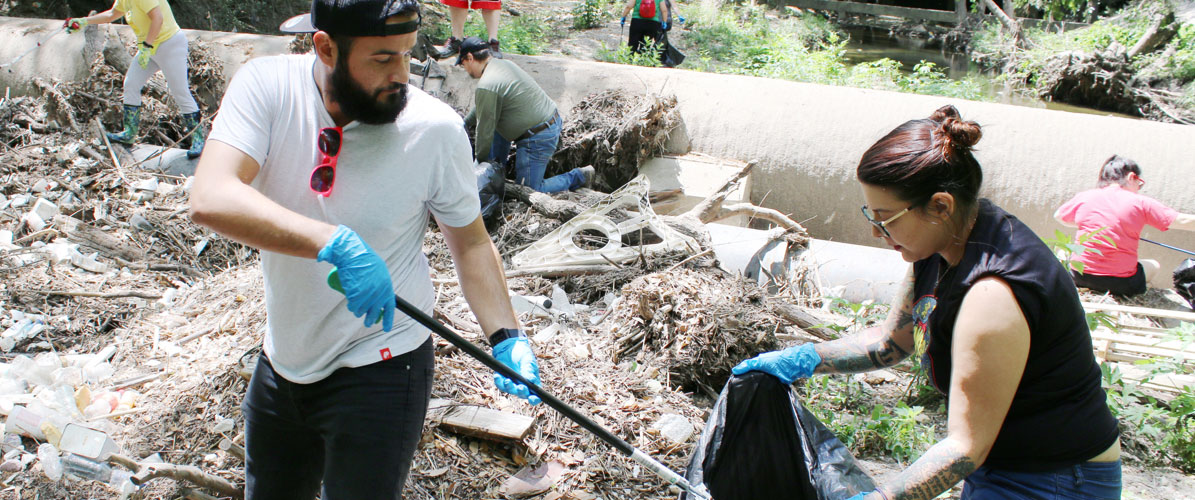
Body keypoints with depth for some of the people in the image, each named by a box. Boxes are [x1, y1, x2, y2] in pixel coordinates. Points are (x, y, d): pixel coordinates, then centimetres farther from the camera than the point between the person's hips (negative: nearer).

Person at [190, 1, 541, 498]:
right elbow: (210, 199, -29)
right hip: (282, 361, 4)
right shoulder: (266, 85, -15)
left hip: (380, 375, -3)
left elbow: (470, 242, -4)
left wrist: (506, 338, -16)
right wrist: (335, 244, -40)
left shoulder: (435, 128, -18)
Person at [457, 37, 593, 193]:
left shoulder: (486, 87, -20)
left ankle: (579, 176, 5)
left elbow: (485, 130, -13)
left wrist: (481, 160, 2)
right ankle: (497, 166, 33)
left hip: (538, 139, -10)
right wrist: (464, 124, 35)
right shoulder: (504, 64, 10)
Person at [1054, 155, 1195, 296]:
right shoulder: (1140, 202, -5)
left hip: (1080, 277, 1)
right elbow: (1183, 221, -5)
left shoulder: (1084, 197, 2)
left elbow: (1059, 216, 19)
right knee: (1153, 266, 29)